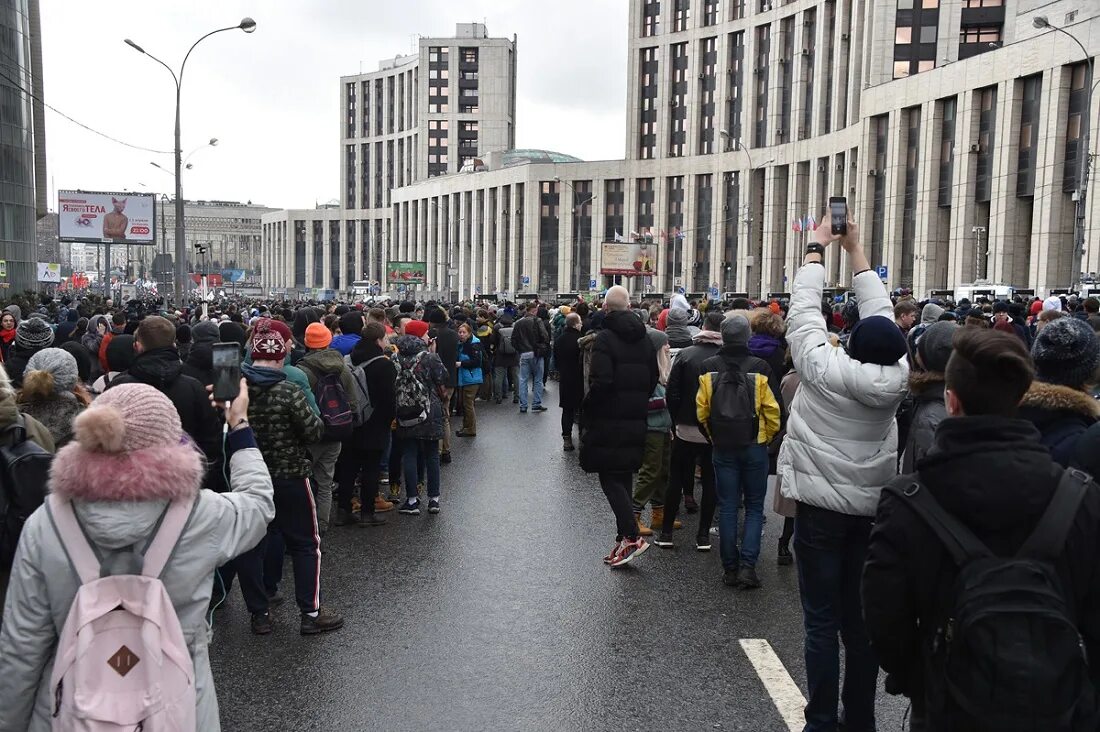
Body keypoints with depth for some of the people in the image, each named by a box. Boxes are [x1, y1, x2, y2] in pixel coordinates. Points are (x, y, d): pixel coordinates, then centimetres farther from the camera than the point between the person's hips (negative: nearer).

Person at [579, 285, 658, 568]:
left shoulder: (605, 338, -13)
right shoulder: (644, 338, 9)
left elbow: (600, 383, -21)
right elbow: (653, 379, 13)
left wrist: (586, 415, -8)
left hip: (609, 421, -7)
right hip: (636, 421, 7)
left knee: (610, 479, -2)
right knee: (624, 478, 14)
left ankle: (631, 537, -9)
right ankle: (624, 539, 19)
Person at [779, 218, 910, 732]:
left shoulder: (826, 367, -14)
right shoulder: (896, 375, -4)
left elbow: (804, 307, -4)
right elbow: (881, 312, 7)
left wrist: (819, 248, 9)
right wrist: (855, 250, 16)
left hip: (822, 507, -4)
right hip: (873, 509, 4)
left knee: (822, 621, 2)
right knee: (860, 618, 12)